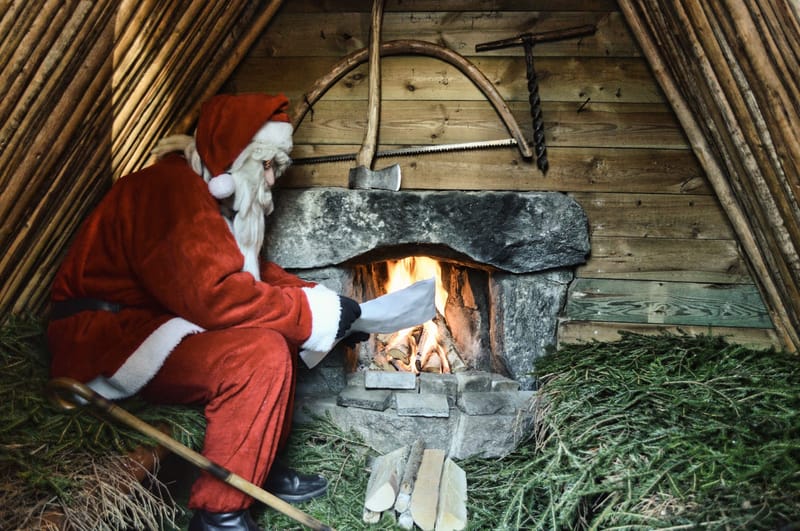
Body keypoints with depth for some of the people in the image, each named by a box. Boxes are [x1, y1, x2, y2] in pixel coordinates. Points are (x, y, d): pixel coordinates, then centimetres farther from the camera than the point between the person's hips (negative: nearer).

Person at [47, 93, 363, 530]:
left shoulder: (208, 192, 9)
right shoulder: (172, 190, -22)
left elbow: (254, 270, 13)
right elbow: (214, 295, -32)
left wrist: (316, 299, -1)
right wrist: (314, 313, -23)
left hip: (149, 320, 10)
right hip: (104, 340, -10)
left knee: (276, 333, 6)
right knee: (260, 355, -26)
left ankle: (262, 468, 11)